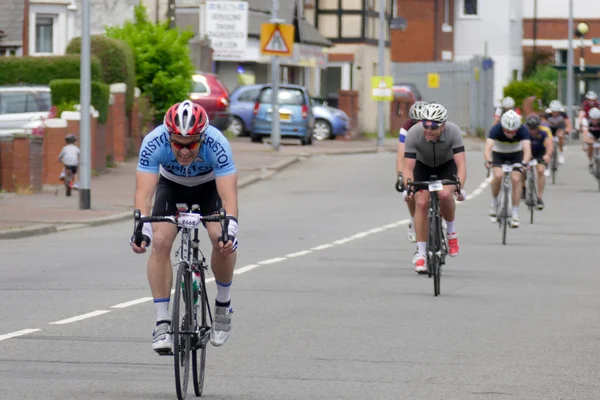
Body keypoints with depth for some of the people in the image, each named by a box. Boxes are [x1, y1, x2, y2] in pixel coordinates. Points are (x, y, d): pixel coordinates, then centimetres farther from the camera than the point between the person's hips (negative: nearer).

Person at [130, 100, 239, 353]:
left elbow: (229, 195, -42)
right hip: (171, 186, 1)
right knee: (160, 241, -22)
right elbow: (144, 192, -40)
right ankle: (162, 323, -15)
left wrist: (230, 229, -58)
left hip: (209, 187, -1)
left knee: (222, 239, -25)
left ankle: (223, 306, 0)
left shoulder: (217, 144, -37)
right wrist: (141, 228, -56)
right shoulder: (154, 143, -35)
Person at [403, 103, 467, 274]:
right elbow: (408, 167, -29)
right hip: (423, 166, 1)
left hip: (447, 165, -1)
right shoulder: (413, 133, -32)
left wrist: (459, 187, -48)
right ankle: (421, 253, -8)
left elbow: (461, 164, -34)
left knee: (445, 194, -30)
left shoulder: (453, 132, -32)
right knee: (421, 202, -17)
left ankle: (451, 231, -1)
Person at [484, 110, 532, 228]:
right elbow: (488, 148, -42)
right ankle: (494, 201, -1)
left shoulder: (522, 130, -30)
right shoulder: (496, 129, -32)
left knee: (516, 179, -17)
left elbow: (527, 149, -39)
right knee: (498, 175, -27)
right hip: (498, 154, -1)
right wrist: (488, 161, -62)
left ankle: (515, 215, -8)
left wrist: (524, 162, -59)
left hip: (516, 154, 1)